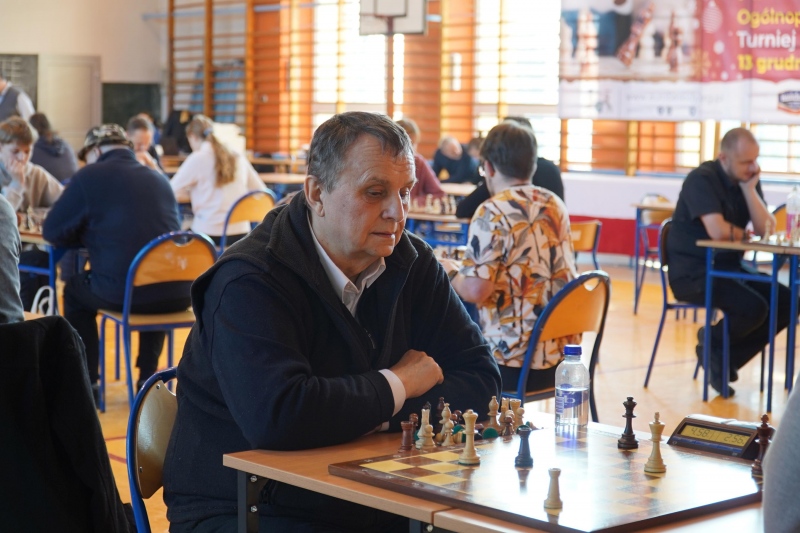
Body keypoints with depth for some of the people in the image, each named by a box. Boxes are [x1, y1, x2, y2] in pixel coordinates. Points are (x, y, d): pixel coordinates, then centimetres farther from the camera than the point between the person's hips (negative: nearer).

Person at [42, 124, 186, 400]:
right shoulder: (160, 178, 18)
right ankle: (147, 378, 38)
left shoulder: (89, 176, 3)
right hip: (177, 293, 5)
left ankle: (87, 385, 27)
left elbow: (53, 232, 7)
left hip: (123, 292, -4)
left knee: (74, 290, 28)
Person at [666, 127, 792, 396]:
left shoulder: (748, 180, 7)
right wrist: (745, 235, -7)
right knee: (753, 307, -28)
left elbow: (767, 230, -4)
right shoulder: (701, 179, -15)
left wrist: (749, 189, -12)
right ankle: (712, 343, 3)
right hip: (692, 273, -8)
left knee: (786, 302, -9)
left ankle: (727, 359, 1)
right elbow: (718, 231, -28)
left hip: (729, 267, 8)